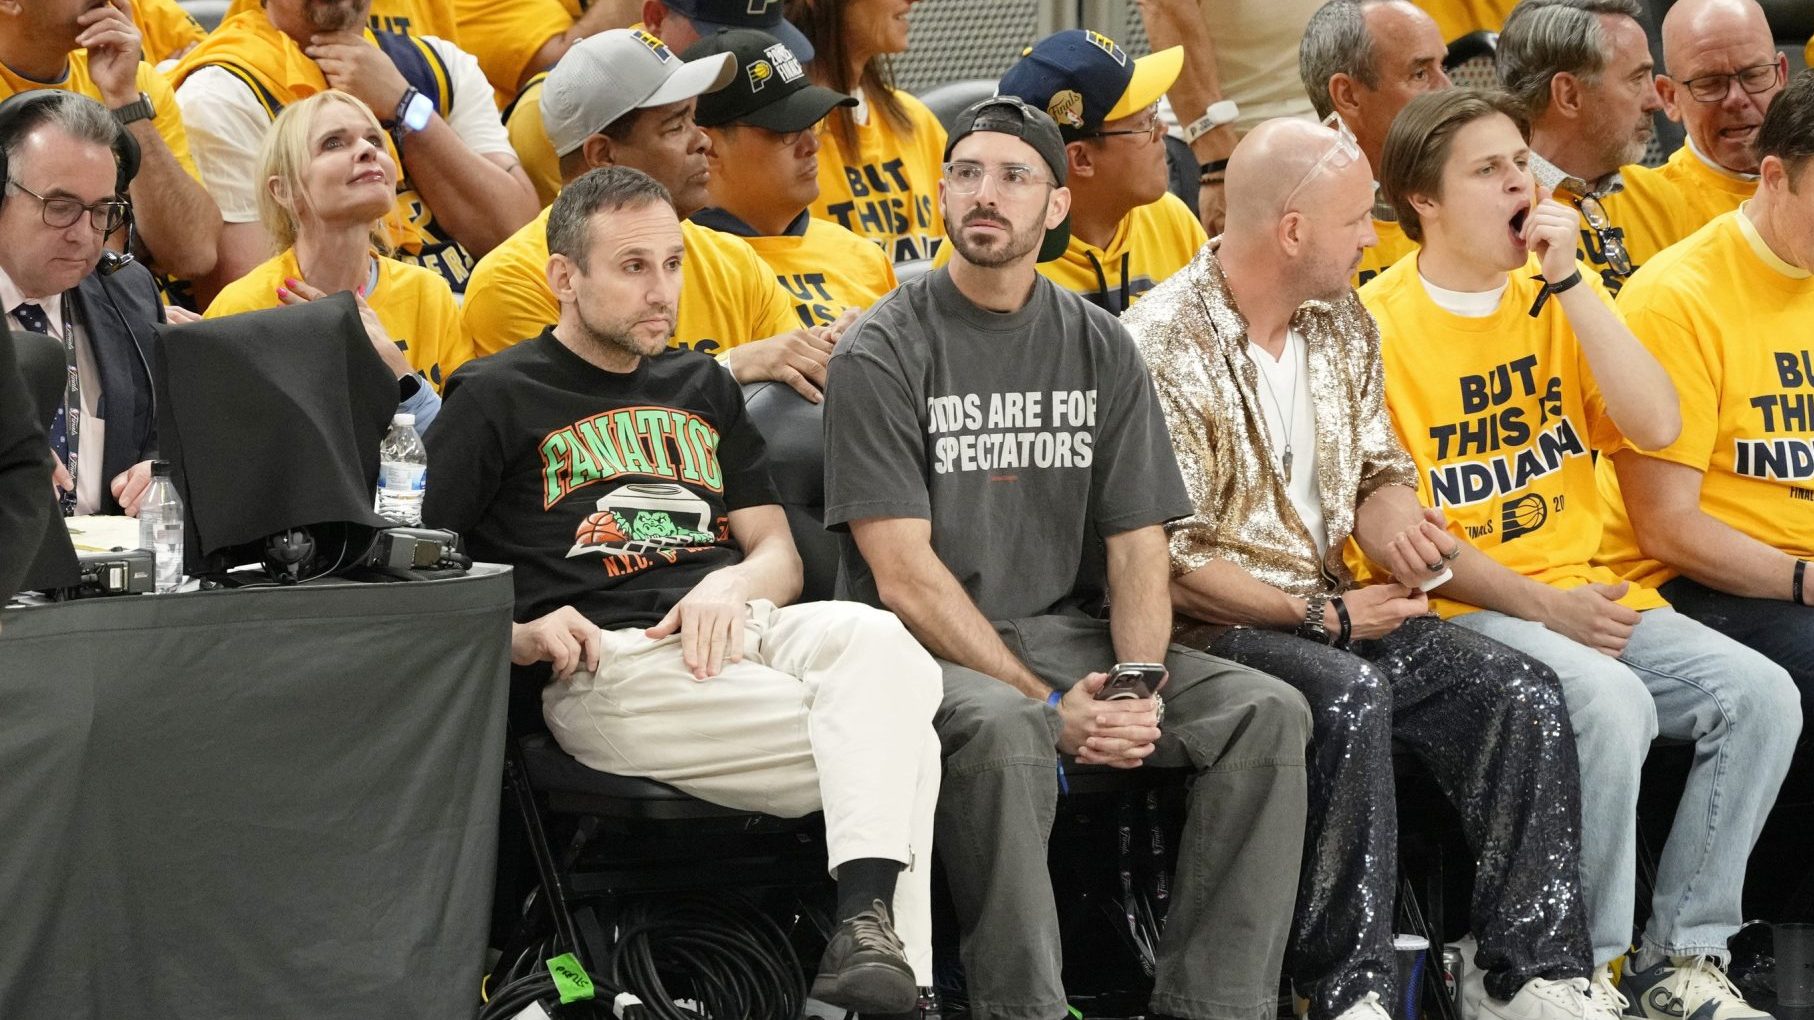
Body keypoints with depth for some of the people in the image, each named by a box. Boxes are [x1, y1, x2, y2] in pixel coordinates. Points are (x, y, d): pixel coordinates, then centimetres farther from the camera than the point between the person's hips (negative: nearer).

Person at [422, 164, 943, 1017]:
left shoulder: (702, 388, 28)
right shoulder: (495, 397, 11)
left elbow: (778, 553, 23)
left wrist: (733, 586, -1)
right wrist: (518, 636, -14)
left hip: (741, 630, 5)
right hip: (609, 663, -5)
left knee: (878, 639, -35)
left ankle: (869, 923, -47)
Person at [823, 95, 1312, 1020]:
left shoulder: (1100, 350, 11)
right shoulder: (882, 353, -4)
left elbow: (1138, 545, 8)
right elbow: (905, 573, -11)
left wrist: (1138, 687, -13)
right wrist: (1050, 704, -19)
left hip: (1065, 632, 5)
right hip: (925, 649, -5)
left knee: (1268, 714, -16)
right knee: (1002, 729, -38)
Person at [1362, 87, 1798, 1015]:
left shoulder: (1559, 293, 10)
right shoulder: (1378, 326, -8)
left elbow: (1657, 426, -4)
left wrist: (1567, 282, -10)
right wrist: (1540, 606, -17)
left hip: (1583, 591, 6)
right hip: (1453, 611, -6)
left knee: (1760, 695, -14)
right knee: (1610, 700, -32)